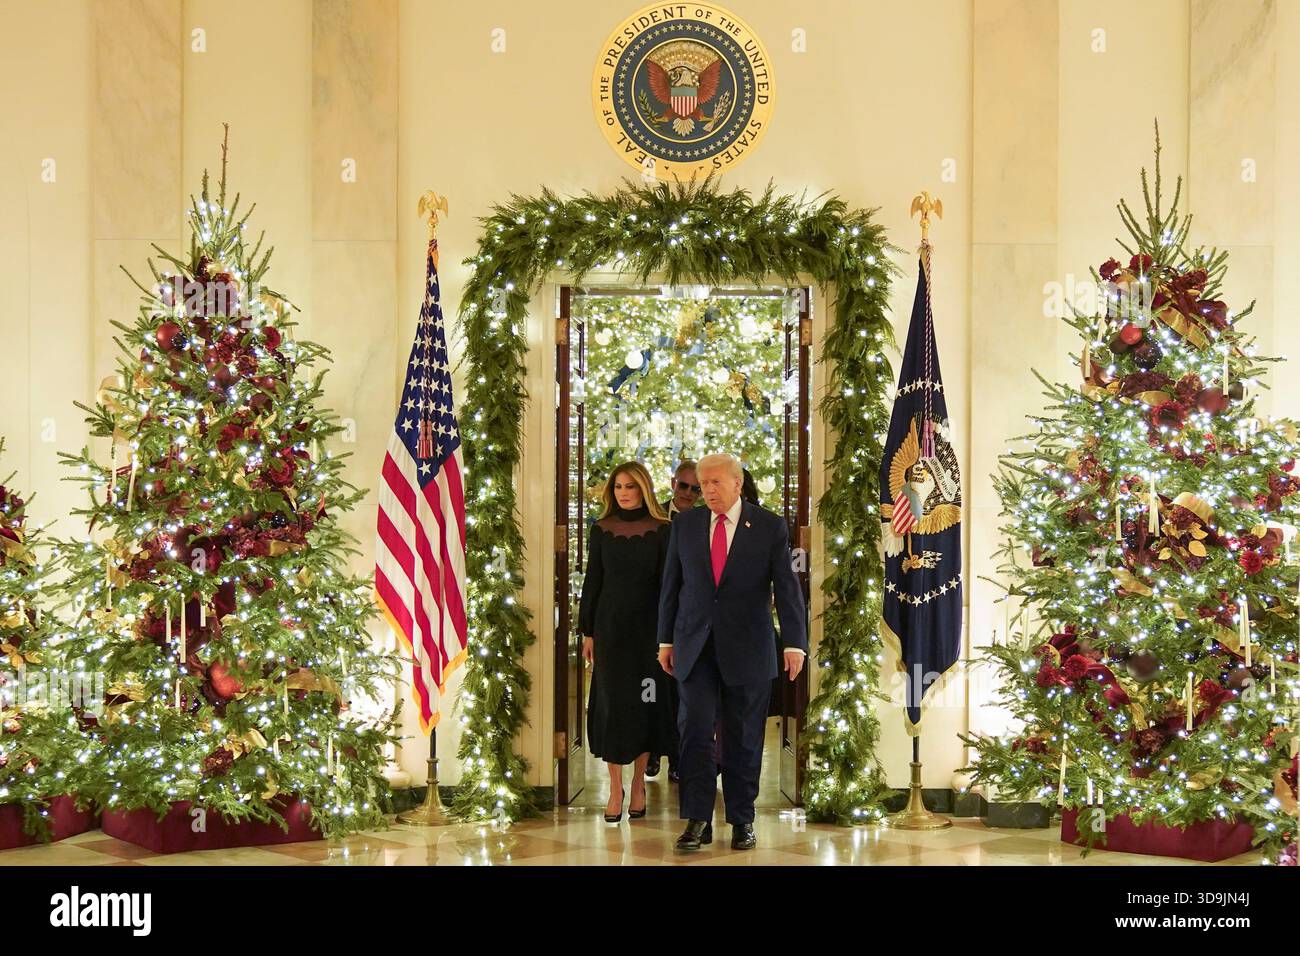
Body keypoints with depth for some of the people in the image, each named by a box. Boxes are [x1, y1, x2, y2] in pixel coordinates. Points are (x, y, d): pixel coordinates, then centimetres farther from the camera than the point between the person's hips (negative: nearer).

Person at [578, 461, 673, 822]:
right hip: (610, 627, 1)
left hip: (648, 628, -1)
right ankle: (615, 788, 3)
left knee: (646, 703, 3)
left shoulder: (661, 531, -1)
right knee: (612, 702, -1)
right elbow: (592, 582, 7)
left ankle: (638, 783, 14)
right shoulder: (601, 530, 4)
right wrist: (587, 632, 4)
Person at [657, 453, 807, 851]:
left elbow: (787, 587, -6)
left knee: (744, 738, 6)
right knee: (694, 730, -6)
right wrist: (666, 640, 10)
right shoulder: (685, 525, 6)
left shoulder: (769, 527, -2)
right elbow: (671, 584, 11)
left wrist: (795, 643, -14)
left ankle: (742, 821, 16)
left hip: (747, 649, -2)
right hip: (694, 646, 2)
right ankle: (698, 821, -1)